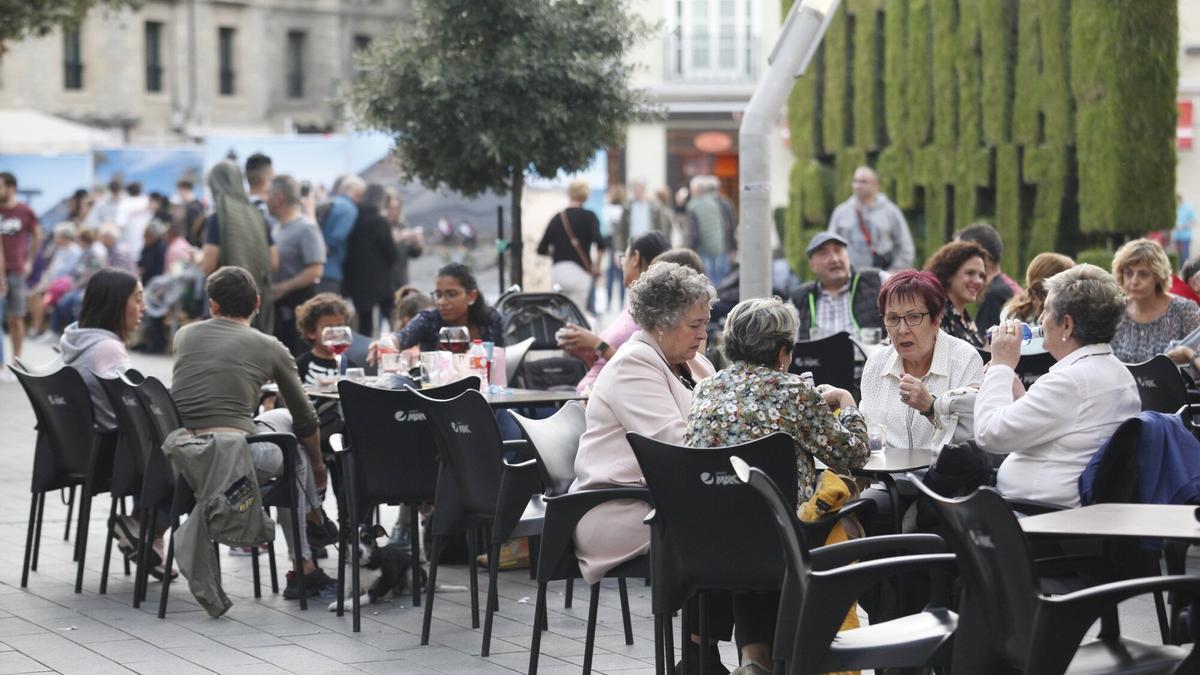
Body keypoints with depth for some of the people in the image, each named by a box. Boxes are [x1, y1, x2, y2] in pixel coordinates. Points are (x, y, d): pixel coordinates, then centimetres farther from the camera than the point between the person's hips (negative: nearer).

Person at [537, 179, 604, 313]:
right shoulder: (588, 217, -2)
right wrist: (596, 265, -3)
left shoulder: (557, 218, 9)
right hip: (578, 271, -4)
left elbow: (541, 249, 8)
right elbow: (600, 243, -18)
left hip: (557, 271, 4)